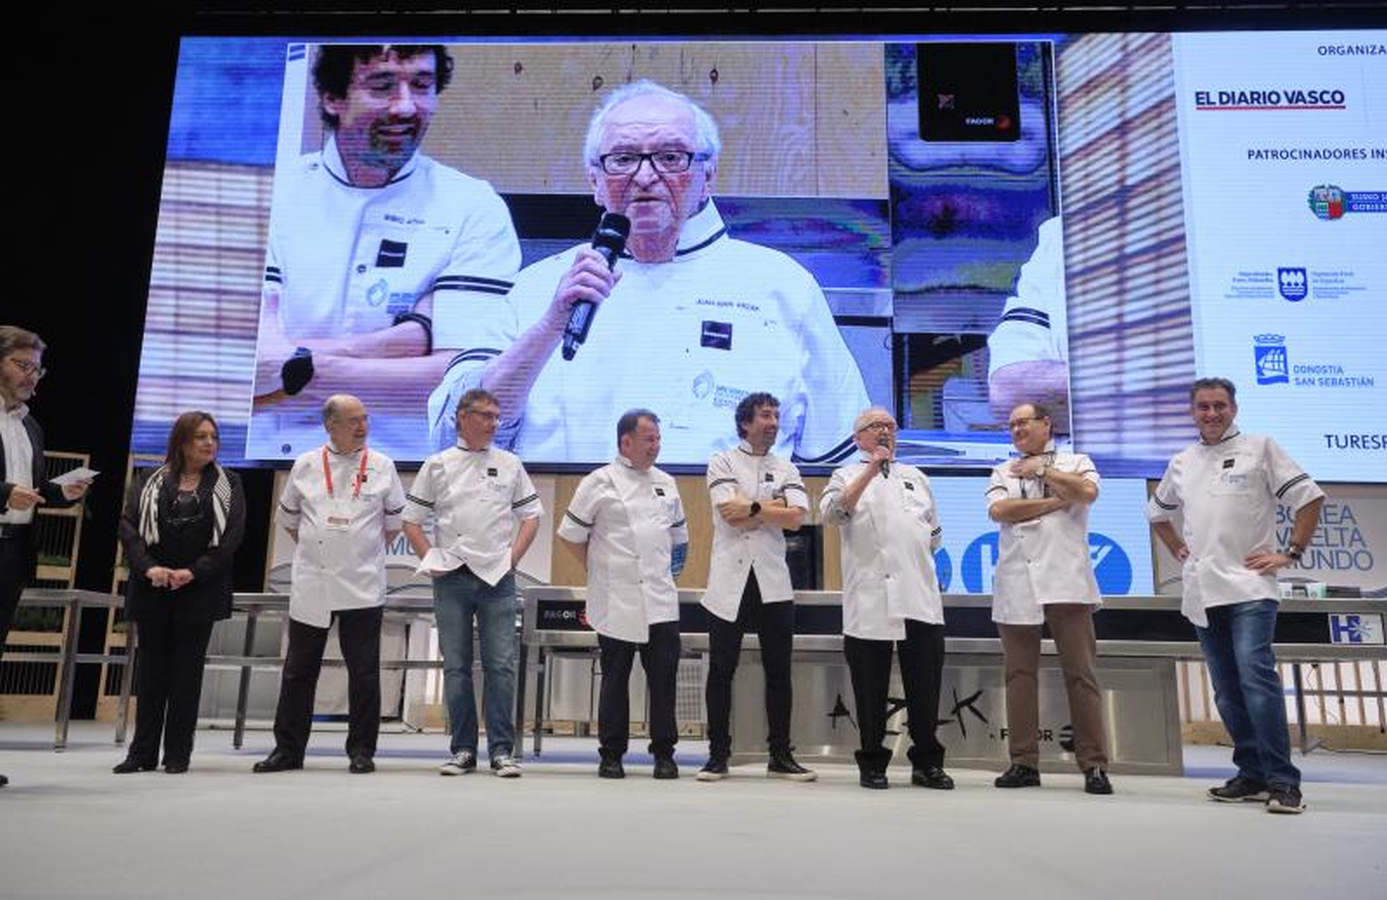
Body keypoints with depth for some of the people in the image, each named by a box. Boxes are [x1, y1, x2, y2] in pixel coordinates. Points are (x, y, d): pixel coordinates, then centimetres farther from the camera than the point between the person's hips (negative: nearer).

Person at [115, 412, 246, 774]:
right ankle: (143, 752, 14)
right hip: (152, 589, 1)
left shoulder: (228, 483, 5)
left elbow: (233, 534, -3)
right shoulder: (150, 481, 8)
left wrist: (194, 572, -13)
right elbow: (128, 525, -1)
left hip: (199, 590, -1)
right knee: (151, 666, 6)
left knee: (188, 669, 2)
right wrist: (148, 567, -16)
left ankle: (178, 753, 8)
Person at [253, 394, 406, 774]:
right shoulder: (305, 466, 5)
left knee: (364, 672, 3)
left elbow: (394, 521, 11)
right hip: (310, 584, 1)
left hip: (363, 586, -1)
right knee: (299, 671, 8)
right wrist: (312, 549, 12)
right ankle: (288, 749, 20)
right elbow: (288, 518, 17)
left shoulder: (382, 466, 2)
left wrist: (367, 554, 9)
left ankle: (361, 751, 13)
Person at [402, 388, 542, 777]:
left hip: (498, 578, 0)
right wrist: (429, 559, -1)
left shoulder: (510, 464, 9)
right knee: (456, 667, 6)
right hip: (452, 579, 0)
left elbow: (531, 514, 12)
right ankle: (463, 749, 15)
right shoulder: (438, 465, 6)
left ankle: (502, 750, 5)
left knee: (500, 665, -2)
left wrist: (513, 556, 1)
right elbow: (411, 519, 9)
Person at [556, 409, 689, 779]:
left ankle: (664, 752, 14)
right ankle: (611, 754, 17)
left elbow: (679, 534, 23)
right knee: (615, 678, 5)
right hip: (616, 601, -4)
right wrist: (598, 570, 4)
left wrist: (669, 569, 13)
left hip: (661, 600, 4)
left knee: (664, 676, 2)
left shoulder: (665, 483, 13)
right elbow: (571, 534, 2)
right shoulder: (599, 482, -2)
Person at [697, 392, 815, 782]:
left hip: (773, 582, 3)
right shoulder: (722, 462, 4)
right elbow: (731, 513, -12)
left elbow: (795, 518, -4)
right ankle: (718, 754, 13)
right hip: (730, 580, -3)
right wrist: (773, 507, -6)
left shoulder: (787, 469, 12)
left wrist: (752, 507, -10)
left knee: (778, 671, 7)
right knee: (721, 670, 3)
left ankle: (780, 755, 17)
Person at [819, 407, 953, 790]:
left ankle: (927, 763, 15)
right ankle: (872, 764, 13)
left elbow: (934, 534, 27)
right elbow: (833, 512, -12)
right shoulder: (848, 475, 9)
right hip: (869, 599, -3)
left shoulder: (916, 477, 22)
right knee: (871, 687, 2)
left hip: (920, 598, 4)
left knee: (925, 685, 4)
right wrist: (871, 469, -13)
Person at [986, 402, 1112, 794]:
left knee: (1080, 672, -2)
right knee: (1019, 674, 4)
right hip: (1016, 585, 3)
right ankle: (1024, 763, 11)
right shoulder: (1003, 472, 18)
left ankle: (1094, 765, 5)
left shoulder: (1075, 462, 12)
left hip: (1064, 582, -3)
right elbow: (999, 510, -2)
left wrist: (1041, 471, -2)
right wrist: (1055, 501, -5)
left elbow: (1087, 492, -11)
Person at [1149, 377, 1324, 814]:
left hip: (1248, 586, -5)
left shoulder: (1260, 448, 3)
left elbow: (1309, 498, 1)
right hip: (1201, 592, 6)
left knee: (1256, 677, -18)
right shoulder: (1181, 462, 17)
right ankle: (1252, 776, 17)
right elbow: (1157, 512, 31)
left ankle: (1282, 781, -12)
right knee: (1227, 691, 8)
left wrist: (1290, 553, -4)